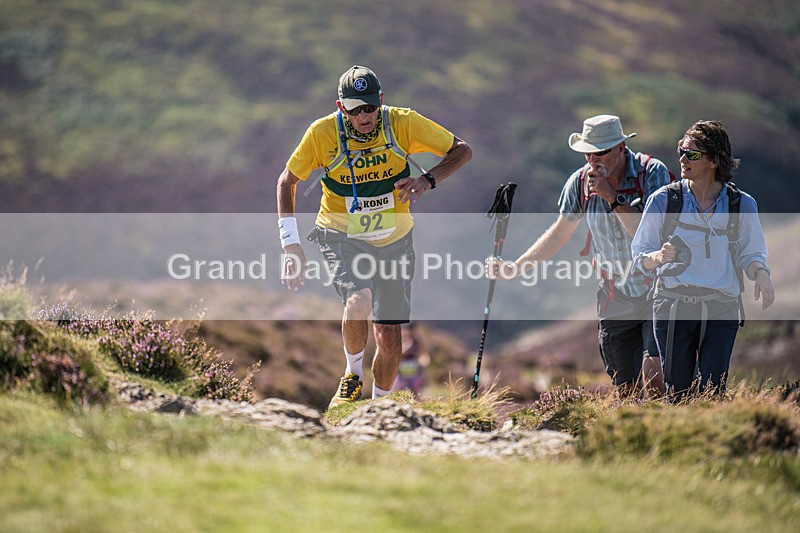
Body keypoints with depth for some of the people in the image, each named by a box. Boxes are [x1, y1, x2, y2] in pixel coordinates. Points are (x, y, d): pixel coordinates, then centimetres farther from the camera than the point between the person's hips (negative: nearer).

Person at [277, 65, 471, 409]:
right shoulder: (322, 133, -19)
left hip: (393, 238, 2)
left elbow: (462, 151, -8)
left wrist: (428, 181, -27)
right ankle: (352, 376, -4)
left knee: (389, 338, 2)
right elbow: (287, 181, -4)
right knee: (359, 300, -30)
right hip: (342, 235, -2)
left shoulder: (402, 123, -18)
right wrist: (291, 243, -12)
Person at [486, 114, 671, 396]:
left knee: (654, 379, -21)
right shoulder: (580, 181, -1)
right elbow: (559, 233, 13)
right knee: (626, 390, 2)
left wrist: (614, 198, -25)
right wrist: (515, 267, 8)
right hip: (616, 297, 4)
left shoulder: (652, 172, -13)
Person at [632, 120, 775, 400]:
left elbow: (749, 253, 12)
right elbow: (639, 255, 4)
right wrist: (657, 257, -20)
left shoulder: (742, 205, 3)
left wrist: (761, 274, -10)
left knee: (712, 391, -9)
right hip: (673, 306, 0)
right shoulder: (663, 200, 1)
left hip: (722, 308, 0)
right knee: (678, 393, 1)